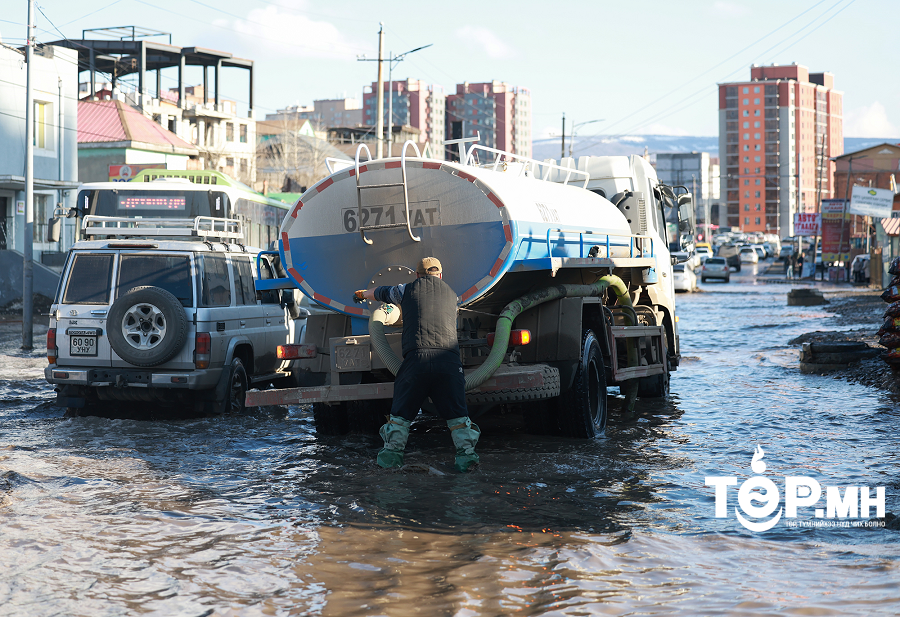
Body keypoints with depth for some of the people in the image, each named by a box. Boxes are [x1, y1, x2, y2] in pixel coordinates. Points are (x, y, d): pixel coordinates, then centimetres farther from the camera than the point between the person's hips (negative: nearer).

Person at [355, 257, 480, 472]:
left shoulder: (407, 290, 18)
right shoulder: (450, 293, 23)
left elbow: (379, 293, 37)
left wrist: (364, 293, 62)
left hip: (416, 357, -1)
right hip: (448, 359, 1)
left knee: (402, 409, 11)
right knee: (456, 412, 5)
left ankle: (392, 452, 8)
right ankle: (466, 453, -6)